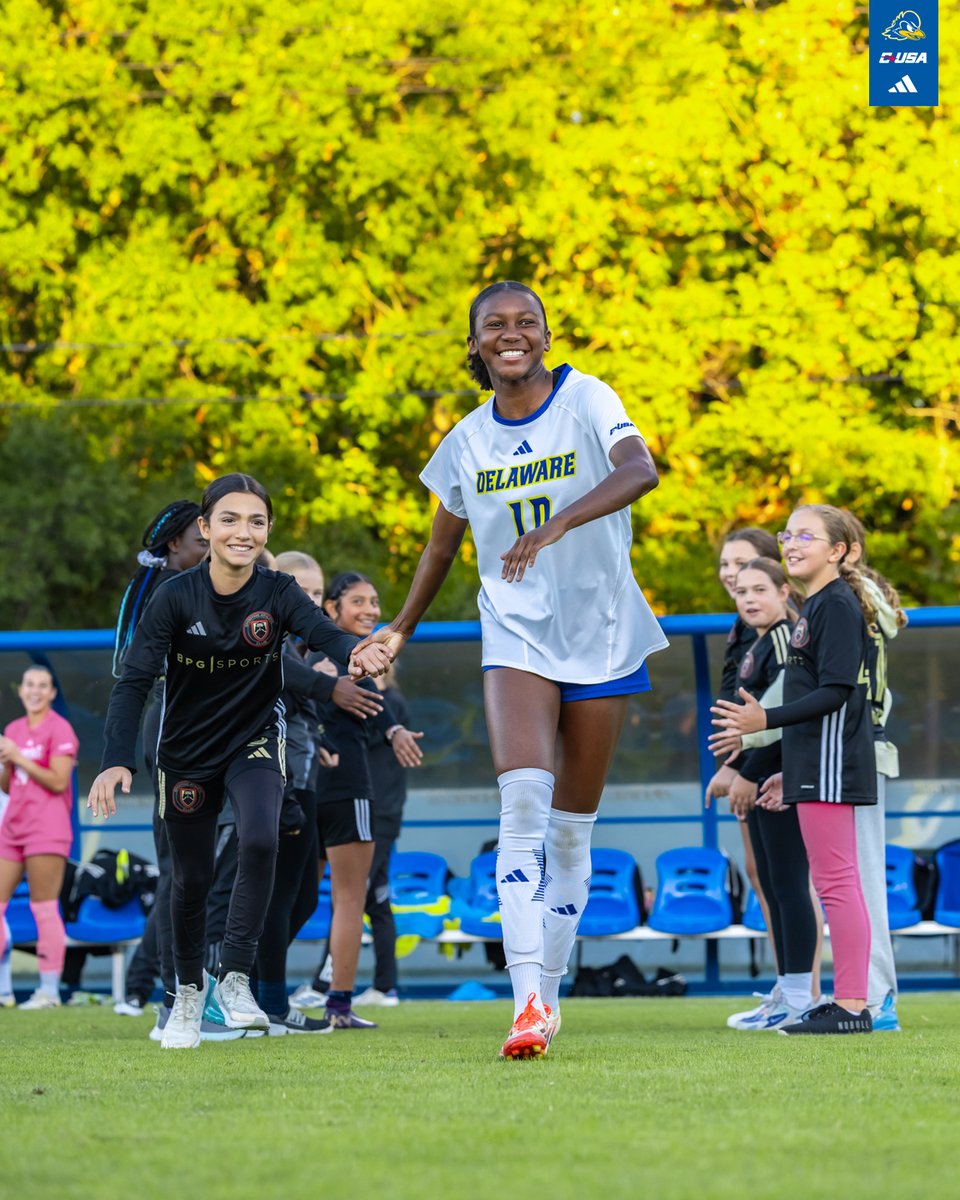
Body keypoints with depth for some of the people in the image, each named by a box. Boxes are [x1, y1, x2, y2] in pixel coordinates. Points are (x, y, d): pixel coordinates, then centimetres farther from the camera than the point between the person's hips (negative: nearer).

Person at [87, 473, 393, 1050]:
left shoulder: (277, 593, -17)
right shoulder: (176, 597, -18)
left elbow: (324, 632, -35)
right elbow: (135, 681, -20)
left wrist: (357, 653, -59)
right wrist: (117, 761, -33)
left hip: (255, 742, 0)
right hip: (187, 753, 0)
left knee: (260, 841, -27)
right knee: (192, 877, 9)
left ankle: (236, 977, -15)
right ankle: (189, 990, 34)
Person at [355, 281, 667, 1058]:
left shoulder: (587, 401, -5)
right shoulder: (469, 440, 5)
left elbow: (640, 471, -25)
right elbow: (444, 544, 21)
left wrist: (556, 525, -38)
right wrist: (403, 628, 29)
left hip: (601, 636, -1)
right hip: (516, 637, 1)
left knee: (573, 825, 5)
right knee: (523, 798, -20)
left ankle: (550, 991, 20)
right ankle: (528, 1002, -27)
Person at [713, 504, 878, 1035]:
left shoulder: (838, 604, -12)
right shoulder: (817, 605, 18)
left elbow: (835, 692, -20)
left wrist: (766, 720, -27)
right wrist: (790, 771, 25)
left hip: (830, 765, -10)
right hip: (815, 765, 10)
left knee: (836, 881, -10)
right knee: (837, 883, 10)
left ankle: (851, 1006, -10)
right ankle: (847, 1003, 13)